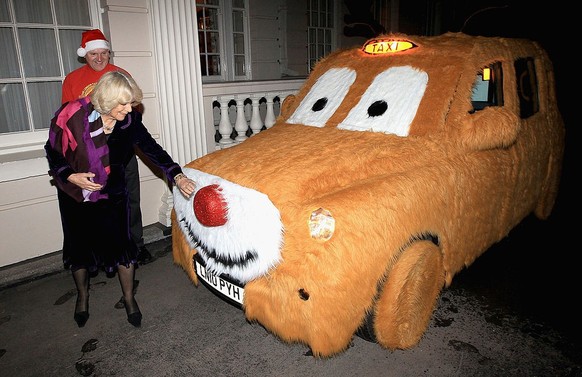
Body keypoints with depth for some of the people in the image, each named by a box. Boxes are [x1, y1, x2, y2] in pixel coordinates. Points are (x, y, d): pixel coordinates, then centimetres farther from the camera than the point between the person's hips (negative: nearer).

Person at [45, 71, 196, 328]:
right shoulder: (72, 116, -22)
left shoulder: (129, 120, -16)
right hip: (76, 195, -1)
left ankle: (129, 298, 23)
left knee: (121, 245, 2)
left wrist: (177, 176, -25)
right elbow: (52, 151, -8)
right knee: (80, 246, 13)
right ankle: (82, 296, 40)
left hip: (113, 195, 1)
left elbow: (152, 149, -15)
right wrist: (71, 176, -23)